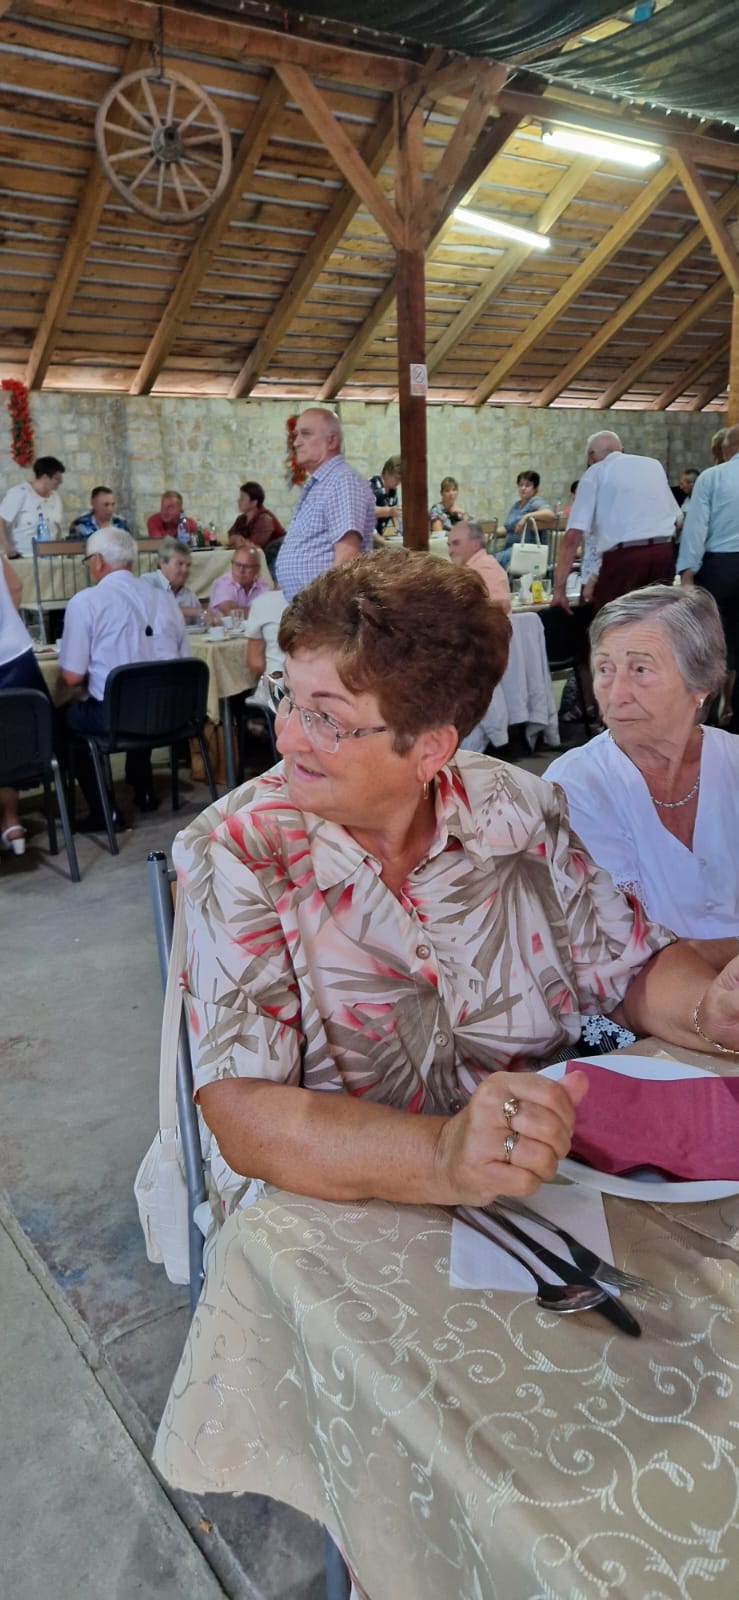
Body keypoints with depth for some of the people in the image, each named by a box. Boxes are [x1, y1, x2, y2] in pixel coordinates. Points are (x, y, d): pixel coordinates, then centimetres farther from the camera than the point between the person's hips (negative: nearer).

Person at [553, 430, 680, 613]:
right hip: (664, 552, 5)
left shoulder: (595, 472, 8)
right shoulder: (654, 464, 22)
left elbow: (573, 535, -2)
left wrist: (559, 588, -2)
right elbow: (677, 519, 21)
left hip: (623, 557, -5)